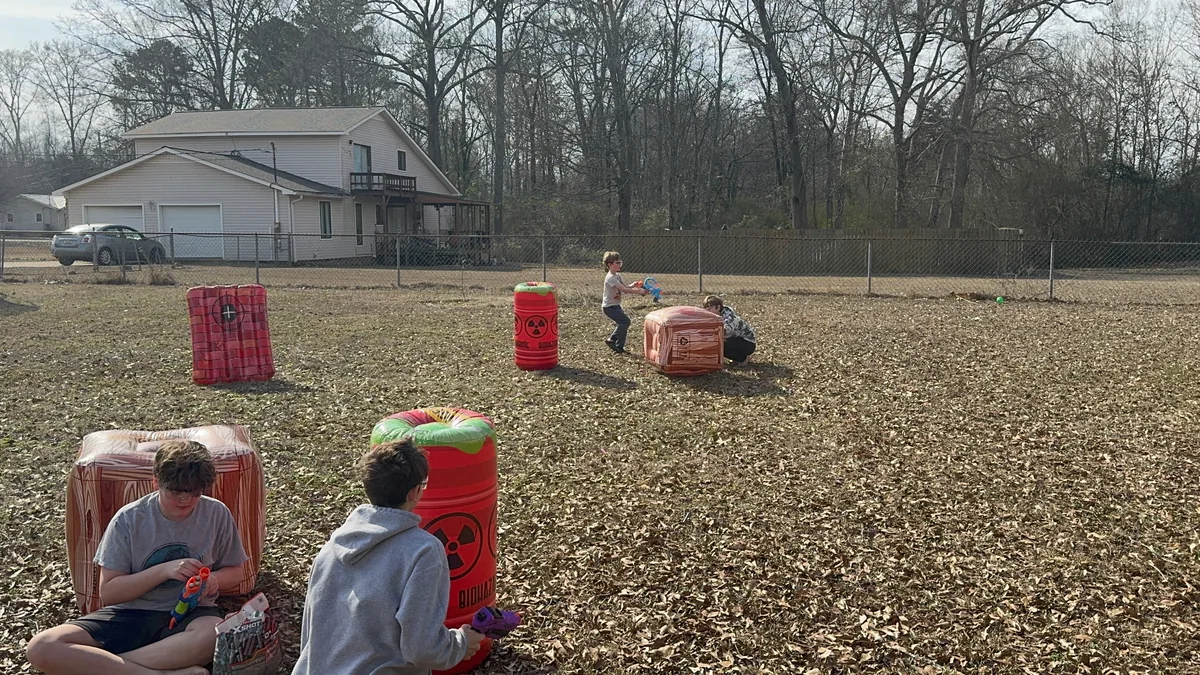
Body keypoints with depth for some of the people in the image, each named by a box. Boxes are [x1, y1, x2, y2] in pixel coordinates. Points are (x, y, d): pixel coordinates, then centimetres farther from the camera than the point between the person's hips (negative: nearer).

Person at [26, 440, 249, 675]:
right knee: (41, 648, -24)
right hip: (131, 615, 1)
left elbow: (234, 574, 9)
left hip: (189, 615, -1)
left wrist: (214, 580, -14)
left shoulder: (217, 514, -4)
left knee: (216, 634, -39)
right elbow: (108, 593, -5)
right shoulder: (129, 519, -6)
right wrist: (163, 570, -19)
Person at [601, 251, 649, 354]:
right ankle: (611, 340, -7)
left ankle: (619, 347, 14)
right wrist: (639, 291, -27)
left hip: (615, 305, 10)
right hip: (609, 306, -10)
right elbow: (624, 289, -27)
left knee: (623, 323, 8)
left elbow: (626, 287, 8)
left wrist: (634, 286, -14)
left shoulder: (618, 275, 10)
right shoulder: (610, 278, -21)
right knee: (625, 321, -17)